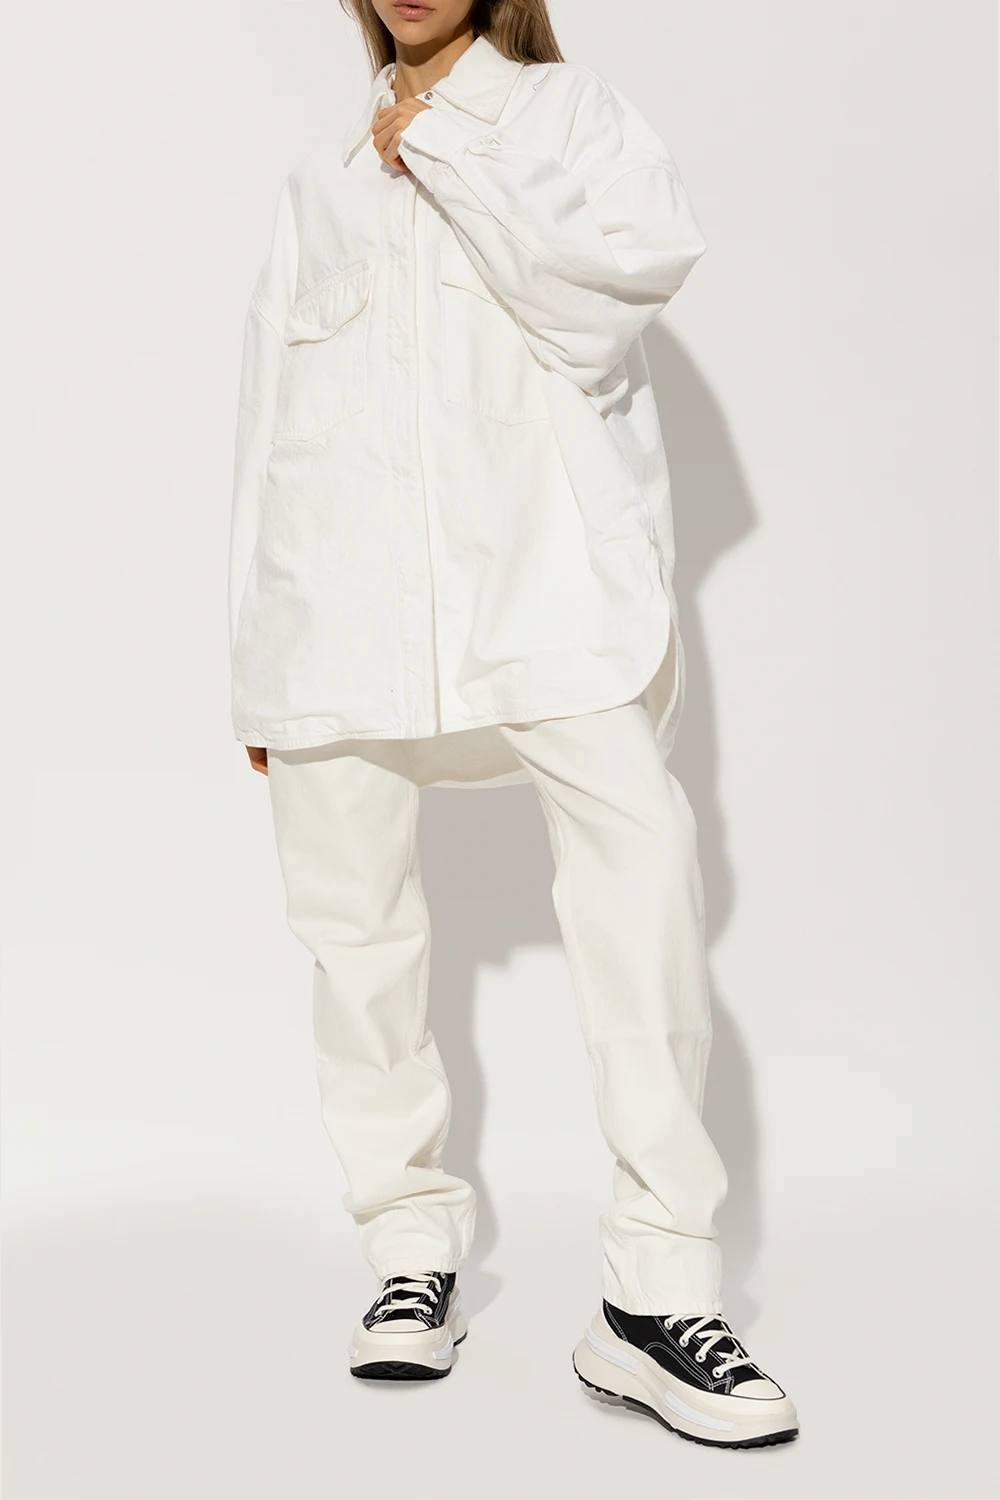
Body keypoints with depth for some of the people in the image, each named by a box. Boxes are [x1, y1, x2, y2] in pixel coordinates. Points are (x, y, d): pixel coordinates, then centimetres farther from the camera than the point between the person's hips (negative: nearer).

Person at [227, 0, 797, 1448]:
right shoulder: (319, 190, 24)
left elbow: (609, 287, -5)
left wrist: (447, 143, 0)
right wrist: (260, 662, 17)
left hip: (547, 574, -3)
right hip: (351, 600, 4)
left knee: (647, 879, -20)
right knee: (360, 925, 0)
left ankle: (658, 1296, -17)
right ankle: (413, 1250, 15)